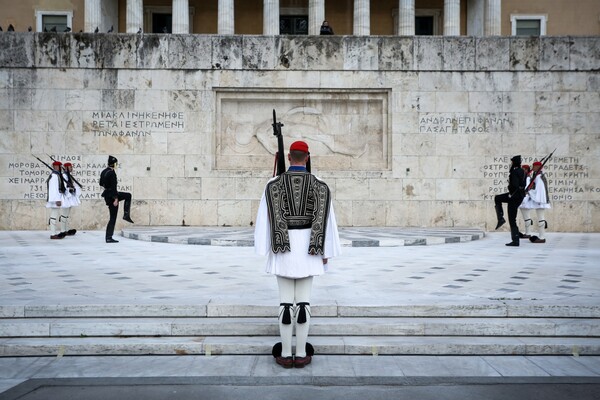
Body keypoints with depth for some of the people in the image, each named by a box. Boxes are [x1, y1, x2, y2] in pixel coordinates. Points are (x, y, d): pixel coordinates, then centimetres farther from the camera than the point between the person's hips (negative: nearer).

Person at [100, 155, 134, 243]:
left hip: (107, 194, 9)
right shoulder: (112, 173, -21)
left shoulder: (104, 172, 6)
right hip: (111, 196, -9)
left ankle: (126, 215, 20)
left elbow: (101, 183, 18)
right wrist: (116, 199, -22)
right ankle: (109, 238, 3)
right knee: (113, 218, -1)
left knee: (128, 195, 25)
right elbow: (113, 187, -23)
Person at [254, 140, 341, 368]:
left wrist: (265, 249, 1)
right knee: (304, 299, 6)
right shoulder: (319, 186, -1)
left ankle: (285, 354, 10)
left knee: (285, 299, 5)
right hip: (307, 248, 1)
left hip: (283, 248, 0)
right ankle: (301, 354, 10)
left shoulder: (273, 185, -3)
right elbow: (325, 219, -3)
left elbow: (266, 218, -5)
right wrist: (326, 251, 4)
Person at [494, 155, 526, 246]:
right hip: (520, 194, 9)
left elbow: (515, 185, -27)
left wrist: (510, 194, -11)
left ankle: (515, 241, 3)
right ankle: (501, 219, 12)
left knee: (512, 220, -1)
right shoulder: (521, 171, 10)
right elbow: (523, 184, 16)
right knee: (497, 198, 22)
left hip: (515, 196, -9)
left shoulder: (515, 172, -17)